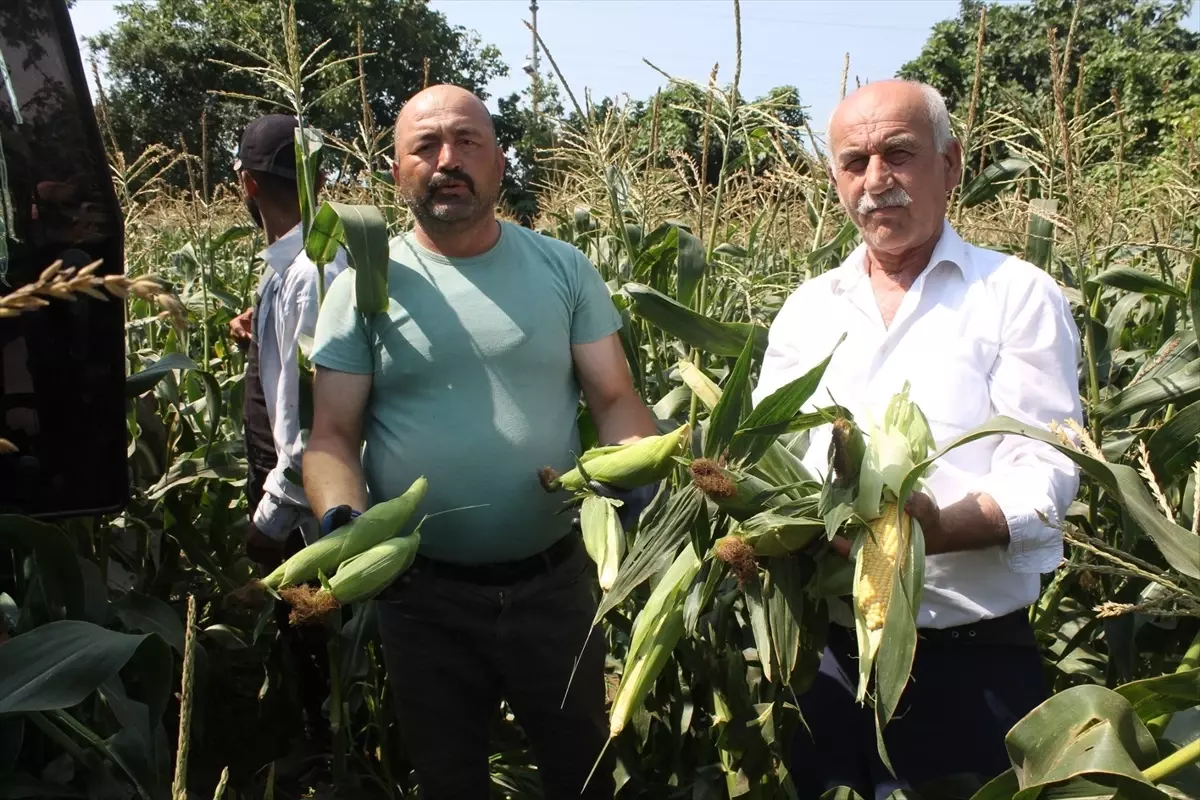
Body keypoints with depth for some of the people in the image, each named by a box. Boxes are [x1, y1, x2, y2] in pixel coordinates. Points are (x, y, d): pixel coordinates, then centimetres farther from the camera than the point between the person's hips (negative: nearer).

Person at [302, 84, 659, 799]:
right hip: (424, 595, 0)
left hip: (556, 583, 1)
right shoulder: (365, 285, -4)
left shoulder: (564, 270, -1)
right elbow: (334, 434, -5)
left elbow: (615, 399, -1)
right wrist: (343, 518, -25)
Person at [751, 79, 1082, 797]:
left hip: (973, 659, -4)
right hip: (829, 653, 4)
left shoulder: (1020, 296, -5)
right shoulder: (807, 309, 9)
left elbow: (1045, 472, -13)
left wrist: (937, 529, -32)